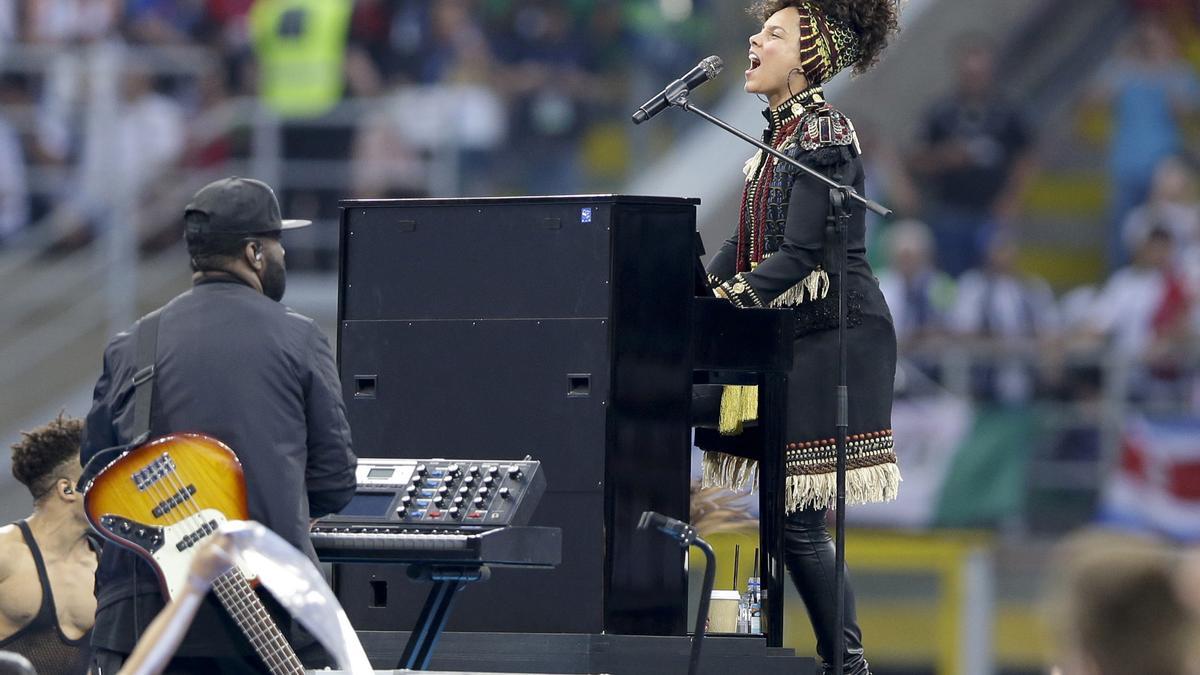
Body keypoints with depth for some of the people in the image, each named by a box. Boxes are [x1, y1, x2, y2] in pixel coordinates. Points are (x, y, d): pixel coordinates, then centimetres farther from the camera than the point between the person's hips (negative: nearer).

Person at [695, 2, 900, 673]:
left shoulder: (823, 133, -13)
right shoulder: (779, 133, 15)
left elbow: (802, 254, -19)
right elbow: (749, 241, 17)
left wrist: (726, 301, -22)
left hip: (833, 338, -9)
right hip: (791, 341, 9)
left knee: (800, 519, -10)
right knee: (792, 515, 8)